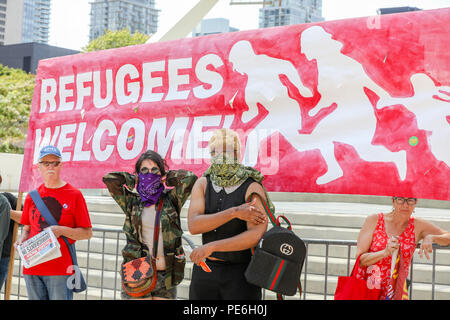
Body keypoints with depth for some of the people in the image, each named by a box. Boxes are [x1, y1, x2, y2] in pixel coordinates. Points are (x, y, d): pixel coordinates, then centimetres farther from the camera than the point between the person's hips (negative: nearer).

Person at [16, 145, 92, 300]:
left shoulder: (74, 195, -1)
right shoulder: (32, 196, 12)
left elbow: (87, 233, -2)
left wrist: (61, 230, -16)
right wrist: (21, 240, -2)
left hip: (60, 269, -4)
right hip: (32, 268, 4)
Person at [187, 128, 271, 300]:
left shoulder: (254, 188, -11)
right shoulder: (202, 184, 1)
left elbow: (256, 235, -25)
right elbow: (193, 226, -15)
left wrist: (210, 247, -27)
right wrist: (234, 212, -26)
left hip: (242, 274, -4)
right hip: (205, 271, 4)